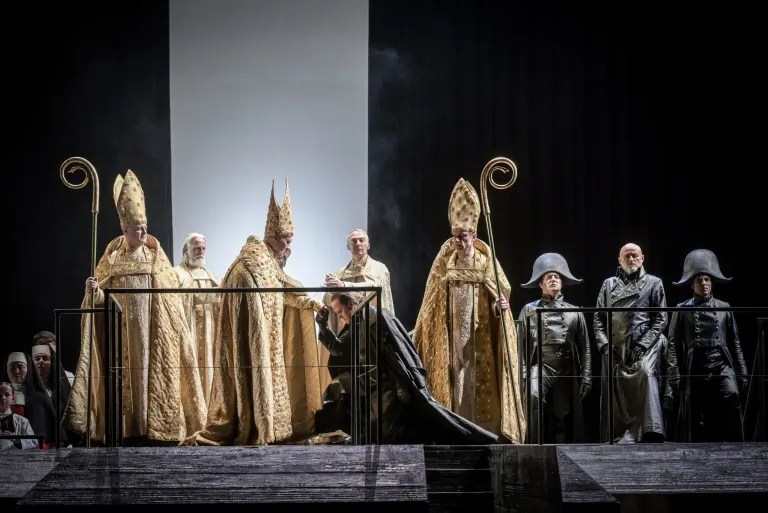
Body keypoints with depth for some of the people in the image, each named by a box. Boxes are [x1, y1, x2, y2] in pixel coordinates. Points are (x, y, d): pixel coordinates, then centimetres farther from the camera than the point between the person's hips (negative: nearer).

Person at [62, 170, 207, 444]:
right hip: (124, 328, -1)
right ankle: (130, 429, -2)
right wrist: (93, 290, -24)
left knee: (154, 370, -3)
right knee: (128, 373, -4)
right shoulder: (113, 257, 4)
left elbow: (171, 294, 10)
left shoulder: (155, 257, 9)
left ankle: (154, 426, -1)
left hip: (153, 328, 1)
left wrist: (176, 326, 4)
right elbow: (102, 294, -1)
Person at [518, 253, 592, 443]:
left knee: (564, 417, 2)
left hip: (567, 371, 3)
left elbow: (585, 348, 13)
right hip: (540, 366, -3)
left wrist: (586, 377, 5)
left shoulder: (574, 313, 14)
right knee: (534, 397, -30)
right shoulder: (529, 310, 9)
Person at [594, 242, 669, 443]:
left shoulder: (653, 283, 11)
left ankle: (649, 433, -35)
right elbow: (598, 319, 15)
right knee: (614, 396, -2)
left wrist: (642, 345, -7)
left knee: (646, 374, -29)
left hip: (644, 348, -3)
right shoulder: (609, 285, 19)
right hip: (614, 350, 3)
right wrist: (604, 344, -1)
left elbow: (660, 319, 3)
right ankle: (617, 439, 4)